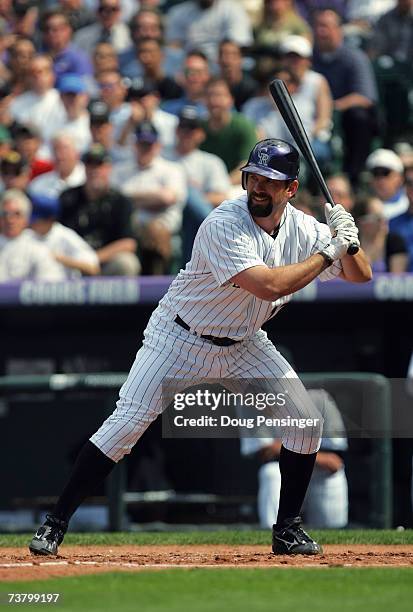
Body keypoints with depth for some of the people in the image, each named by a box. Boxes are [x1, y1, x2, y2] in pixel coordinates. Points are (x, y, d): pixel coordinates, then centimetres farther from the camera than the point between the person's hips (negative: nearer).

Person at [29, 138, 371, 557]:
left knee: (305, 420, -7)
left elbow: (360, 276, 0)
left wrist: (349, 242, -21)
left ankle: (288, 529, 9)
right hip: (179, 338, -6)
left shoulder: (303, 228, -7)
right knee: (125, 425, -16)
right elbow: (268, 285, -37)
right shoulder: (225, 224, -27)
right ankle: (55, 524, -9)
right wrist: (326, 253, -28)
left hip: (243, 345, 6)